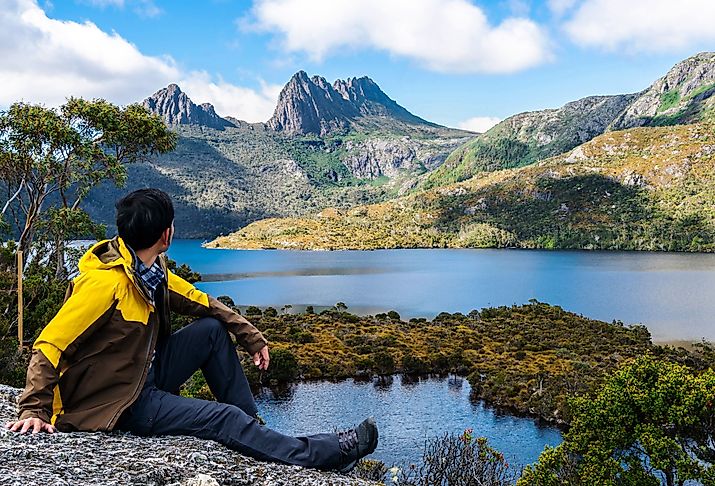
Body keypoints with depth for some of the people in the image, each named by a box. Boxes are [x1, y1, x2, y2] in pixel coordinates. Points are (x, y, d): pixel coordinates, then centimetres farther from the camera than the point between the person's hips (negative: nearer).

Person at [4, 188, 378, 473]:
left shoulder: (152, 270, -1)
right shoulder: (106, 283, -28)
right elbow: (50, 346, -26)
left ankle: (253, 428, 5)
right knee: (224, 418, -16)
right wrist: (34, 410, -28)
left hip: (146, 374, 9)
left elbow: (201, 301, 9)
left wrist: (251, 336, 6)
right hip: (114, 403, -9)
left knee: (213, 329, 0)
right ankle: (326, 454, -5)